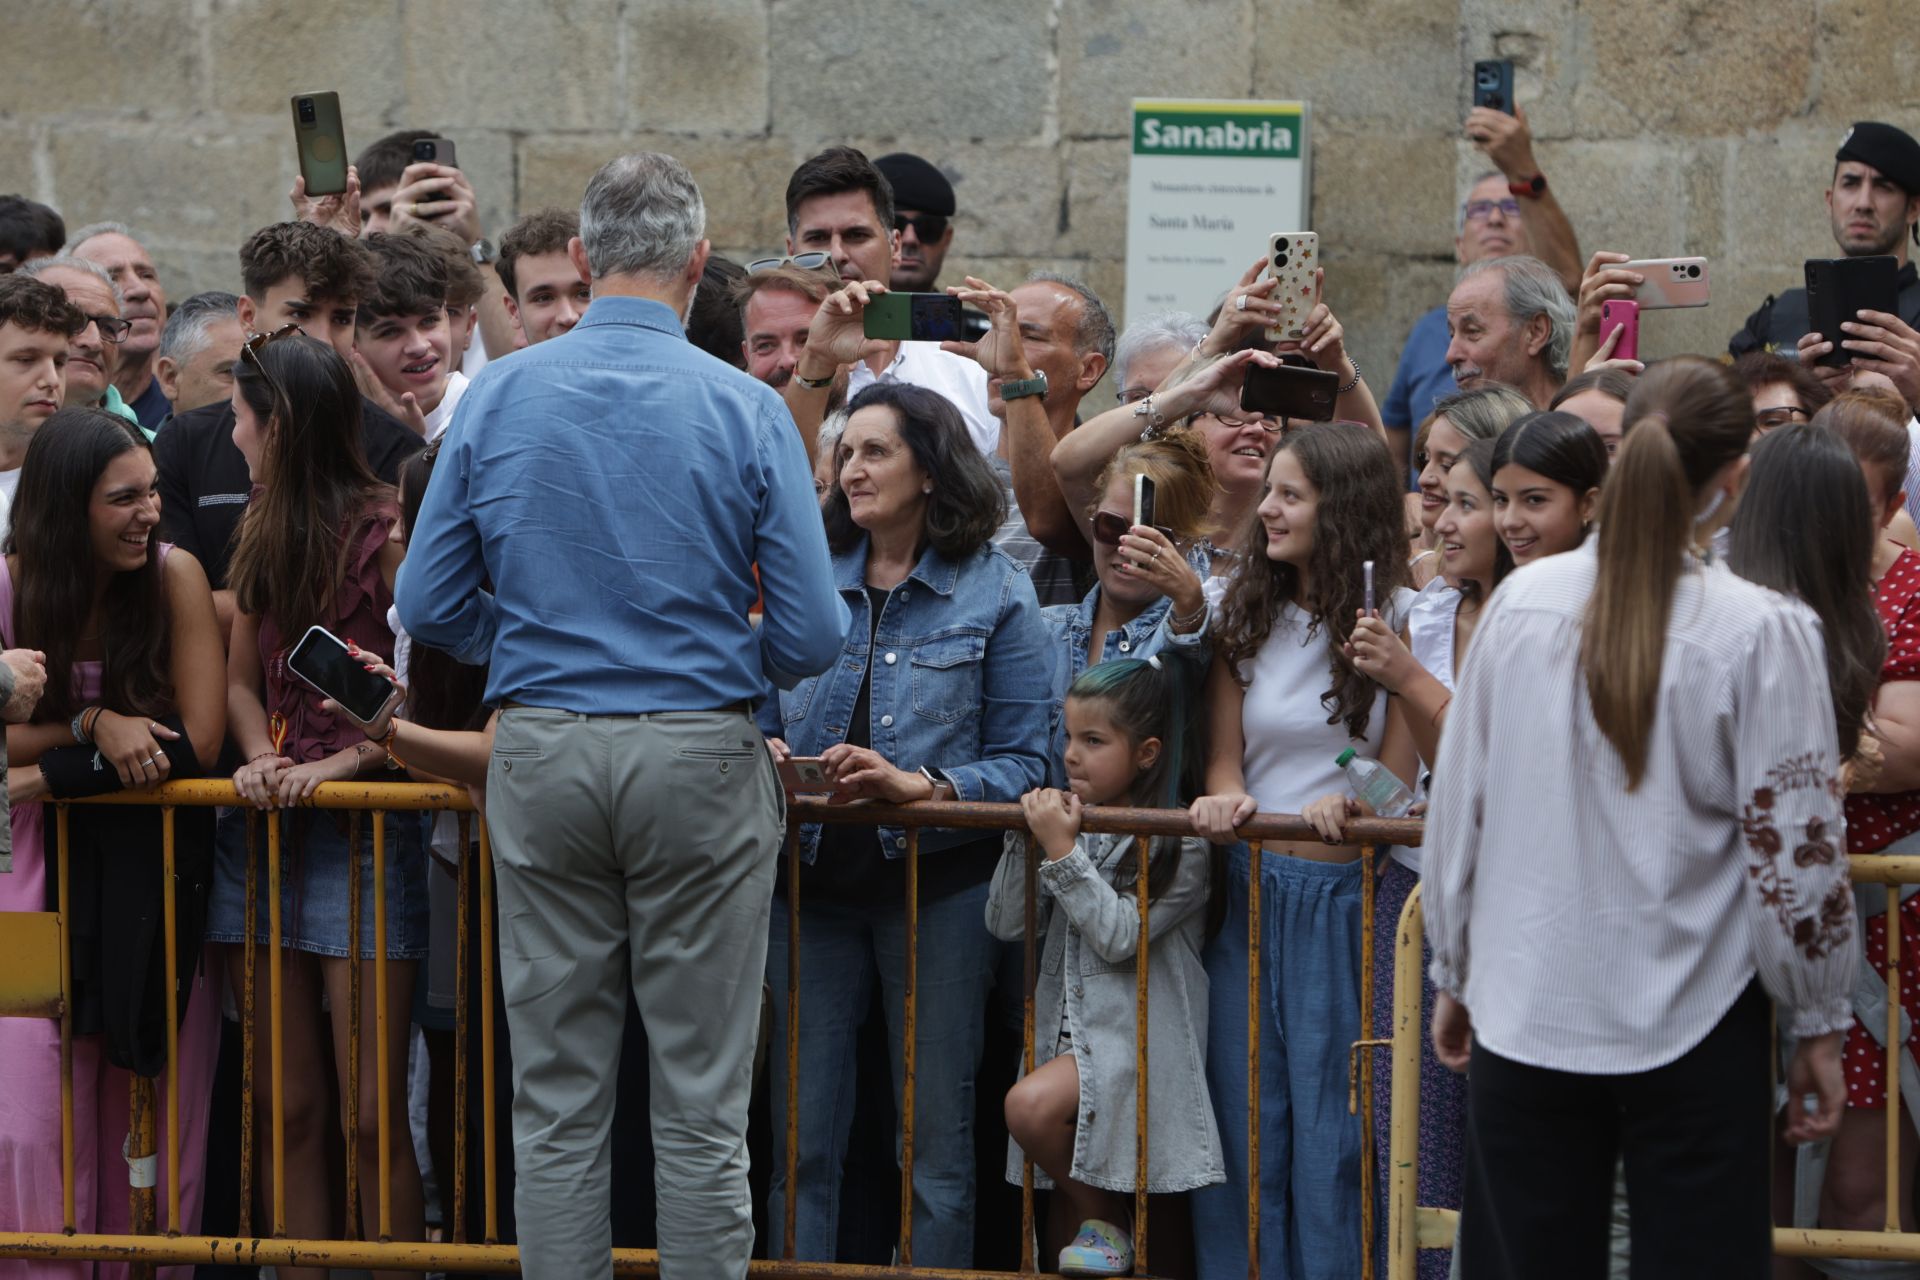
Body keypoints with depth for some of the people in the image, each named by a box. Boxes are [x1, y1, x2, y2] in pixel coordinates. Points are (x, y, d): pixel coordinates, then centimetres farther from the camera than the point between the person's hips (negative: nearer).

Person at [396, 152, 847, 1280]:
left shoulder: (498, 397, 0)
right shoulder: (745, 412, -7)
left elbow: (431, 605, 2)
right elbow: (813, 634, -8)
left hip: (541, 754, 2)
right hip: (698, 755, -2)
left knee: (556, 1099, 8)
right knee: (701, 1102, 3)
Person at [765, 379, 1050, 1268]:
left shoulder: (994, 592, 0)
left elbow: (1020, 761, -5)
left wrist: (919, 784, -20)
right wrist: (766, 755, -9)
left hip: (936, 884, -3)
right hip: (815, 877, 3)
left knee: (937, 1136, 2)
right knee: (802, 1136, 2)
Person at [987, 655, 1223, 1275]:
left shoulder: (1181, 844, -9)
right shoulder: (1077, 823, 10)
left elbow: (1119, 936, -18)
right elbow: (1006, 923, 6)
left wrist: (1062, 851, -18)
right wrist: (1026, 839, -6)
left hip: (1137, 1039, -7)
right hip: (1069, 1031, 7)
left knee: (1032, 1105, -31)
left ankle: (1109, 1220, -10)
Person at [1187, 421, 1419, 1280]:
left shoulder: (1398, 620, -4)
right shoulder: (1245, 613, 10)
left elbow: (1398, 781, -3)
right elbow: (1224, 756, 9)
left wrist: (1348, 806, -23)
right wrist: (1225, 801, -13)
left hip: (1345, 890, -4)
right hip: (1251, 887, 4)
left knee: (1332, 1134, 0)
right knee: (1243, 1120, 6)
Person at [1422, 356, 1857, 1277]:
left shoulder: (1522, 603, -3)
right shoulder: (1763, 632, -12)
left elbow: (1457, 808, 4)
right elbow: (1793, 848, -9)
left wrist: (1454, 976, 17)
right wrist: (1819, 1026, 3)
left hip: (1528, 1013, 3)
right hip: (1694, 1026, -3)